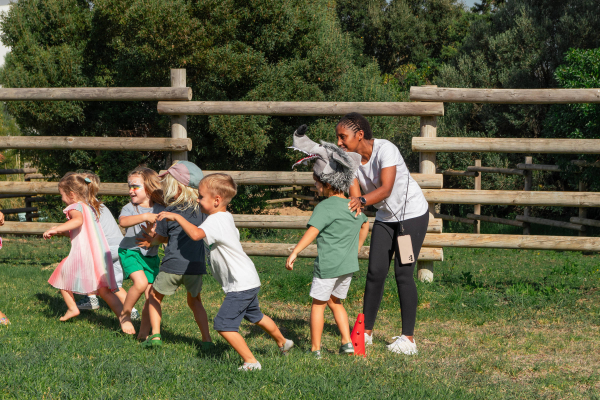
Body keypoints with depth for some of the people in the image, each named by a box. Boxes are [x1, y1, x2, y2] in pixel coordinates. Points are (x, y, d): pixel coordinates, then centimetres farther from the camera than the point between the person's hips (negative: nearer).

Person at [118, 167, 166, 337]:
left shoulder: (160, 210, 2)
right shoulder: (130, 208, -5)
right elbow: (123, 221, -28)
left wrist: (153, 230, -21)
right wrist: (145, 216, -37)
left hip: (151, 256, 3)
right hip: (130, 251, -3)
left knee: (151, 294, -1)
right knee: (141, 283, -25)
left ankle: (144, 332, 13)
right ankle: (125, 314, -1)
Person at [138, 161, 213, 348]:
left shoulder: (169, 212, -7)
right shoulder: (202, 210, 6)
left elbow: (162, 237, 6)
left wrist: (152, 241, 33)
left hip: (173, 266, -4)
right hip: (197, 266, 4)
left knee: (155, 296, 17)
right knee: (194, 301, 23)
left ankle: (155, 334, 6)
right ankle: (207, 339, 14)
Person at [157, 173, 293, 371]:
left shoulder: (215, 221, -21)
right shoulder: (226, 217, 11)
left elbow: (196, 234, -40)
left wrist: (176, 217, -30)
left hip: (240, 284, -11)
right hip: (250, 280, 11)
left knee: (224, 324, -11)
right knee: (255, 315, 31)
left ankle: (251, 362, -9)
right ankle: (283, 342, 50)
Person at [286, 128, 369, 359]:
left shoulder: (325, 207, -15)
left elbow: (312, 231, -25)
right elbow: (365, 225, 27)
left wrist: (294, 252, -25)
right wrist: (356, 248, 37)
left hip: (328, 265, -7)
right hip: (349, 264, 7)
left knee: (318, 304, 5)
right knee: (335, 301, 22)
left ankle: (315, 349, 9)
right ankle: (347, 343, 15)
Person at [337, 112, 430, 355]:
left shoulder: (385, 149, -25)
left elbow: (386, 189, -35)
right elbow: (355, 194, -13)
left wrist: (362, 200, -51)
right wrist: (354, 206, -35)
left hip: (412, 214, -6)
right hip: (385, 217, 6)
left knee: (403, 273, -11)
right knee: (375, 272, 1)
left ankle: (408, 338, -5)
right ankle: (366, 331, 9)